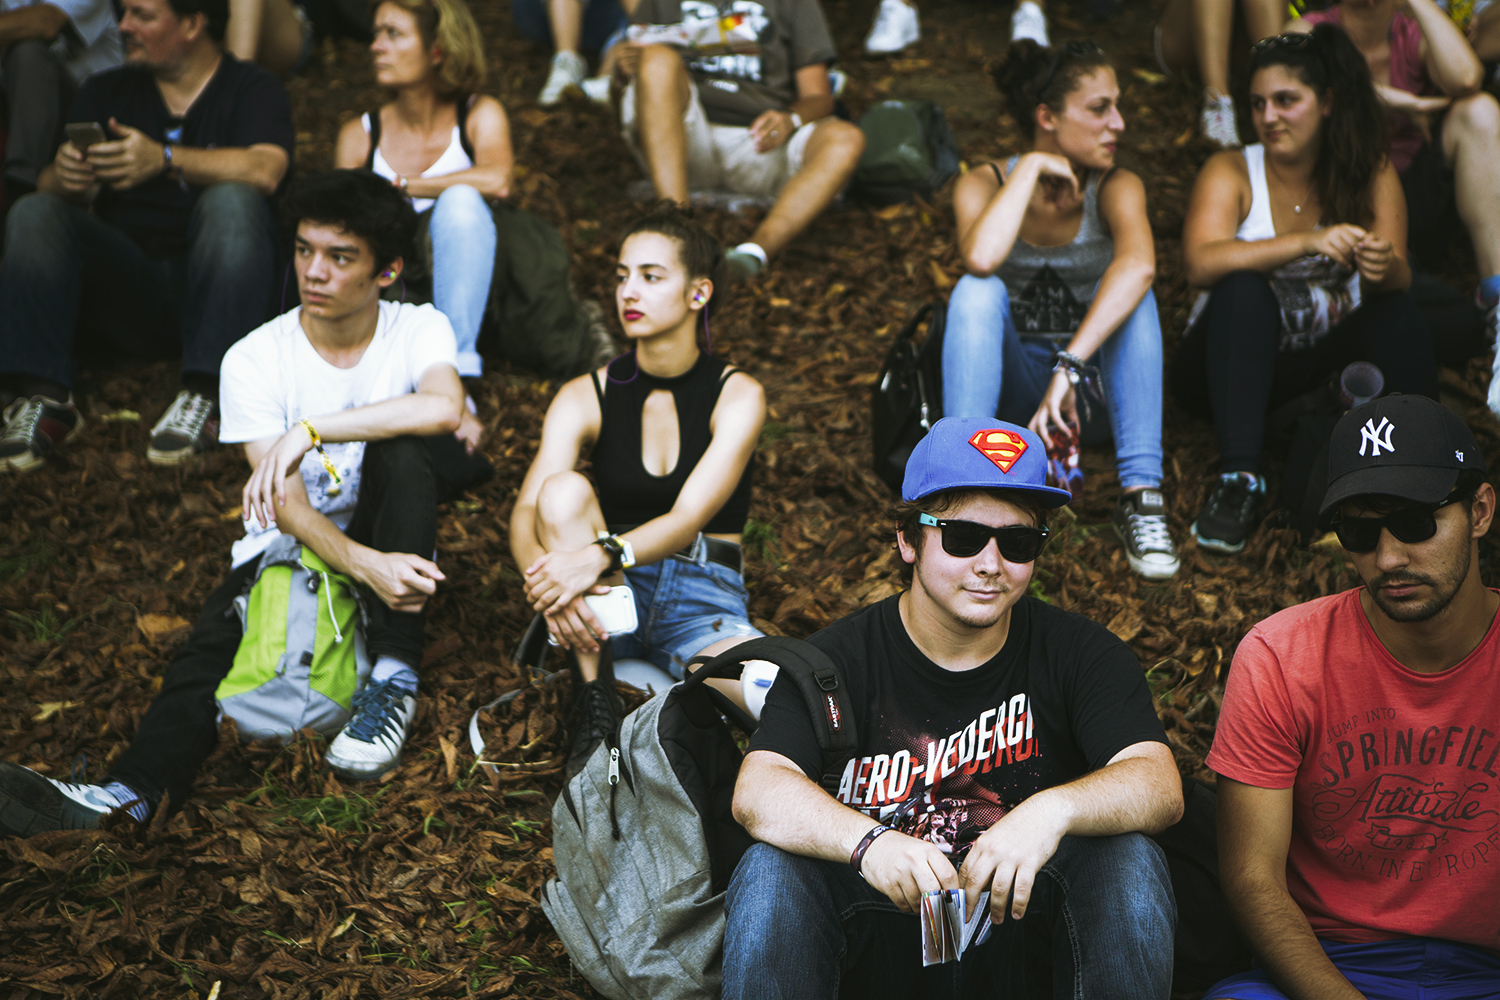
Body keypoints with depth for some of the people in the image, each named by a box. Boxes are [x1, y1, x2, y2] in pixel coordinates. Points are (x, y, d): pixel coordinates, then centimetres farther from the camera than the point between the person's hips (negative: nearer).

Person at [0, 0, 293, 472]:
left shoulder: (252, 89, 6)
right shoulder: (105, 92, 19)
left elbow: (264, 171, -17)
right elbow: (49, 185, 6)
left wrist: (166, 159, -29)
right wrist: (64, 176, -18)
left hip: (211, 286, -3)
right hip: (123, 285, 4)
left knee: (232, 201, -30)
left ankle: (203, 395, -38)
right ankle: (41, 398, -33)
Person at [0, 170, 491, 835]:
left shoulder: (418, 330, -7)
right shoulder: (254, 360, -9)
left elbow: (444, 407, -32)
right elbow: (287, 506, -18)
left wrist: (308, 430, -34)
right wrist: (364, 564, -37)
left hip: (386, 541, 0)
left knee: (402, 445, -29)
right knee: (212, 644, -29)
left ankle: (393, 679, -31)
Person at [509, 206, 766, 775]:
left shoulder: (738, 396, -4)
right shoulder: (585, 397, 1)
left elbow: (688, 518, -19)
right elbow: (526, 514, -13)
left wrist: (601, 556, -39)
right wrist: (546, 579, -37)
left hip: (704, 599, -2)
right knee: (563, 488, -30)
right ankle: (596, 710, -25)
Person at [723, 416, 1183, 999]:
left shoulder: (1080, 654, -1)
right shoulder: (838, 660, -4)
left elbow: (1160, 785, -16)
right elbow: (758, 791, -20)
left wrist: (1055, 808, -39)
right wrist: (869, 841, -41)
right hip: (886, 946, -1)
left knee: (1127, 859, -27)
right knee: (770, 872, -28)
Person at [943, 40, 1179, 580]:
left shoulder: (1116, 187, -11)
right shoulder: (984, 184, -10)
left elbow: (1139, 264, -36)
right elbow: (982, 258, -36)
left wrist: (1070, 365, -47)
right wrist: (1030, 169, -25)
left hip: (1095, 376, 0)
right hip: (1013, 383, 0)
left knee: (1131, 293, -27)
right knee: (976, 291, -28)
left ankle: (1141, 492, -32)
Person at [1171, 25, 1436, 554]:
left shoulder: (1371, 174, 0)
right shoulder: (1231, 172, -9)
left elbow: (1400, 280, -11)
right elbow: (1201, 262, -27)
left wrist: (1385, 267, -35)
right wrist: (1307, 242, -38)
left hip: (1325, 362, 2)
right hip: (1232, 366, -2)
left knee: (1396, 312, -24)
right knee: (1244, 287, -31)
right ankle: (1239, 479, -39)